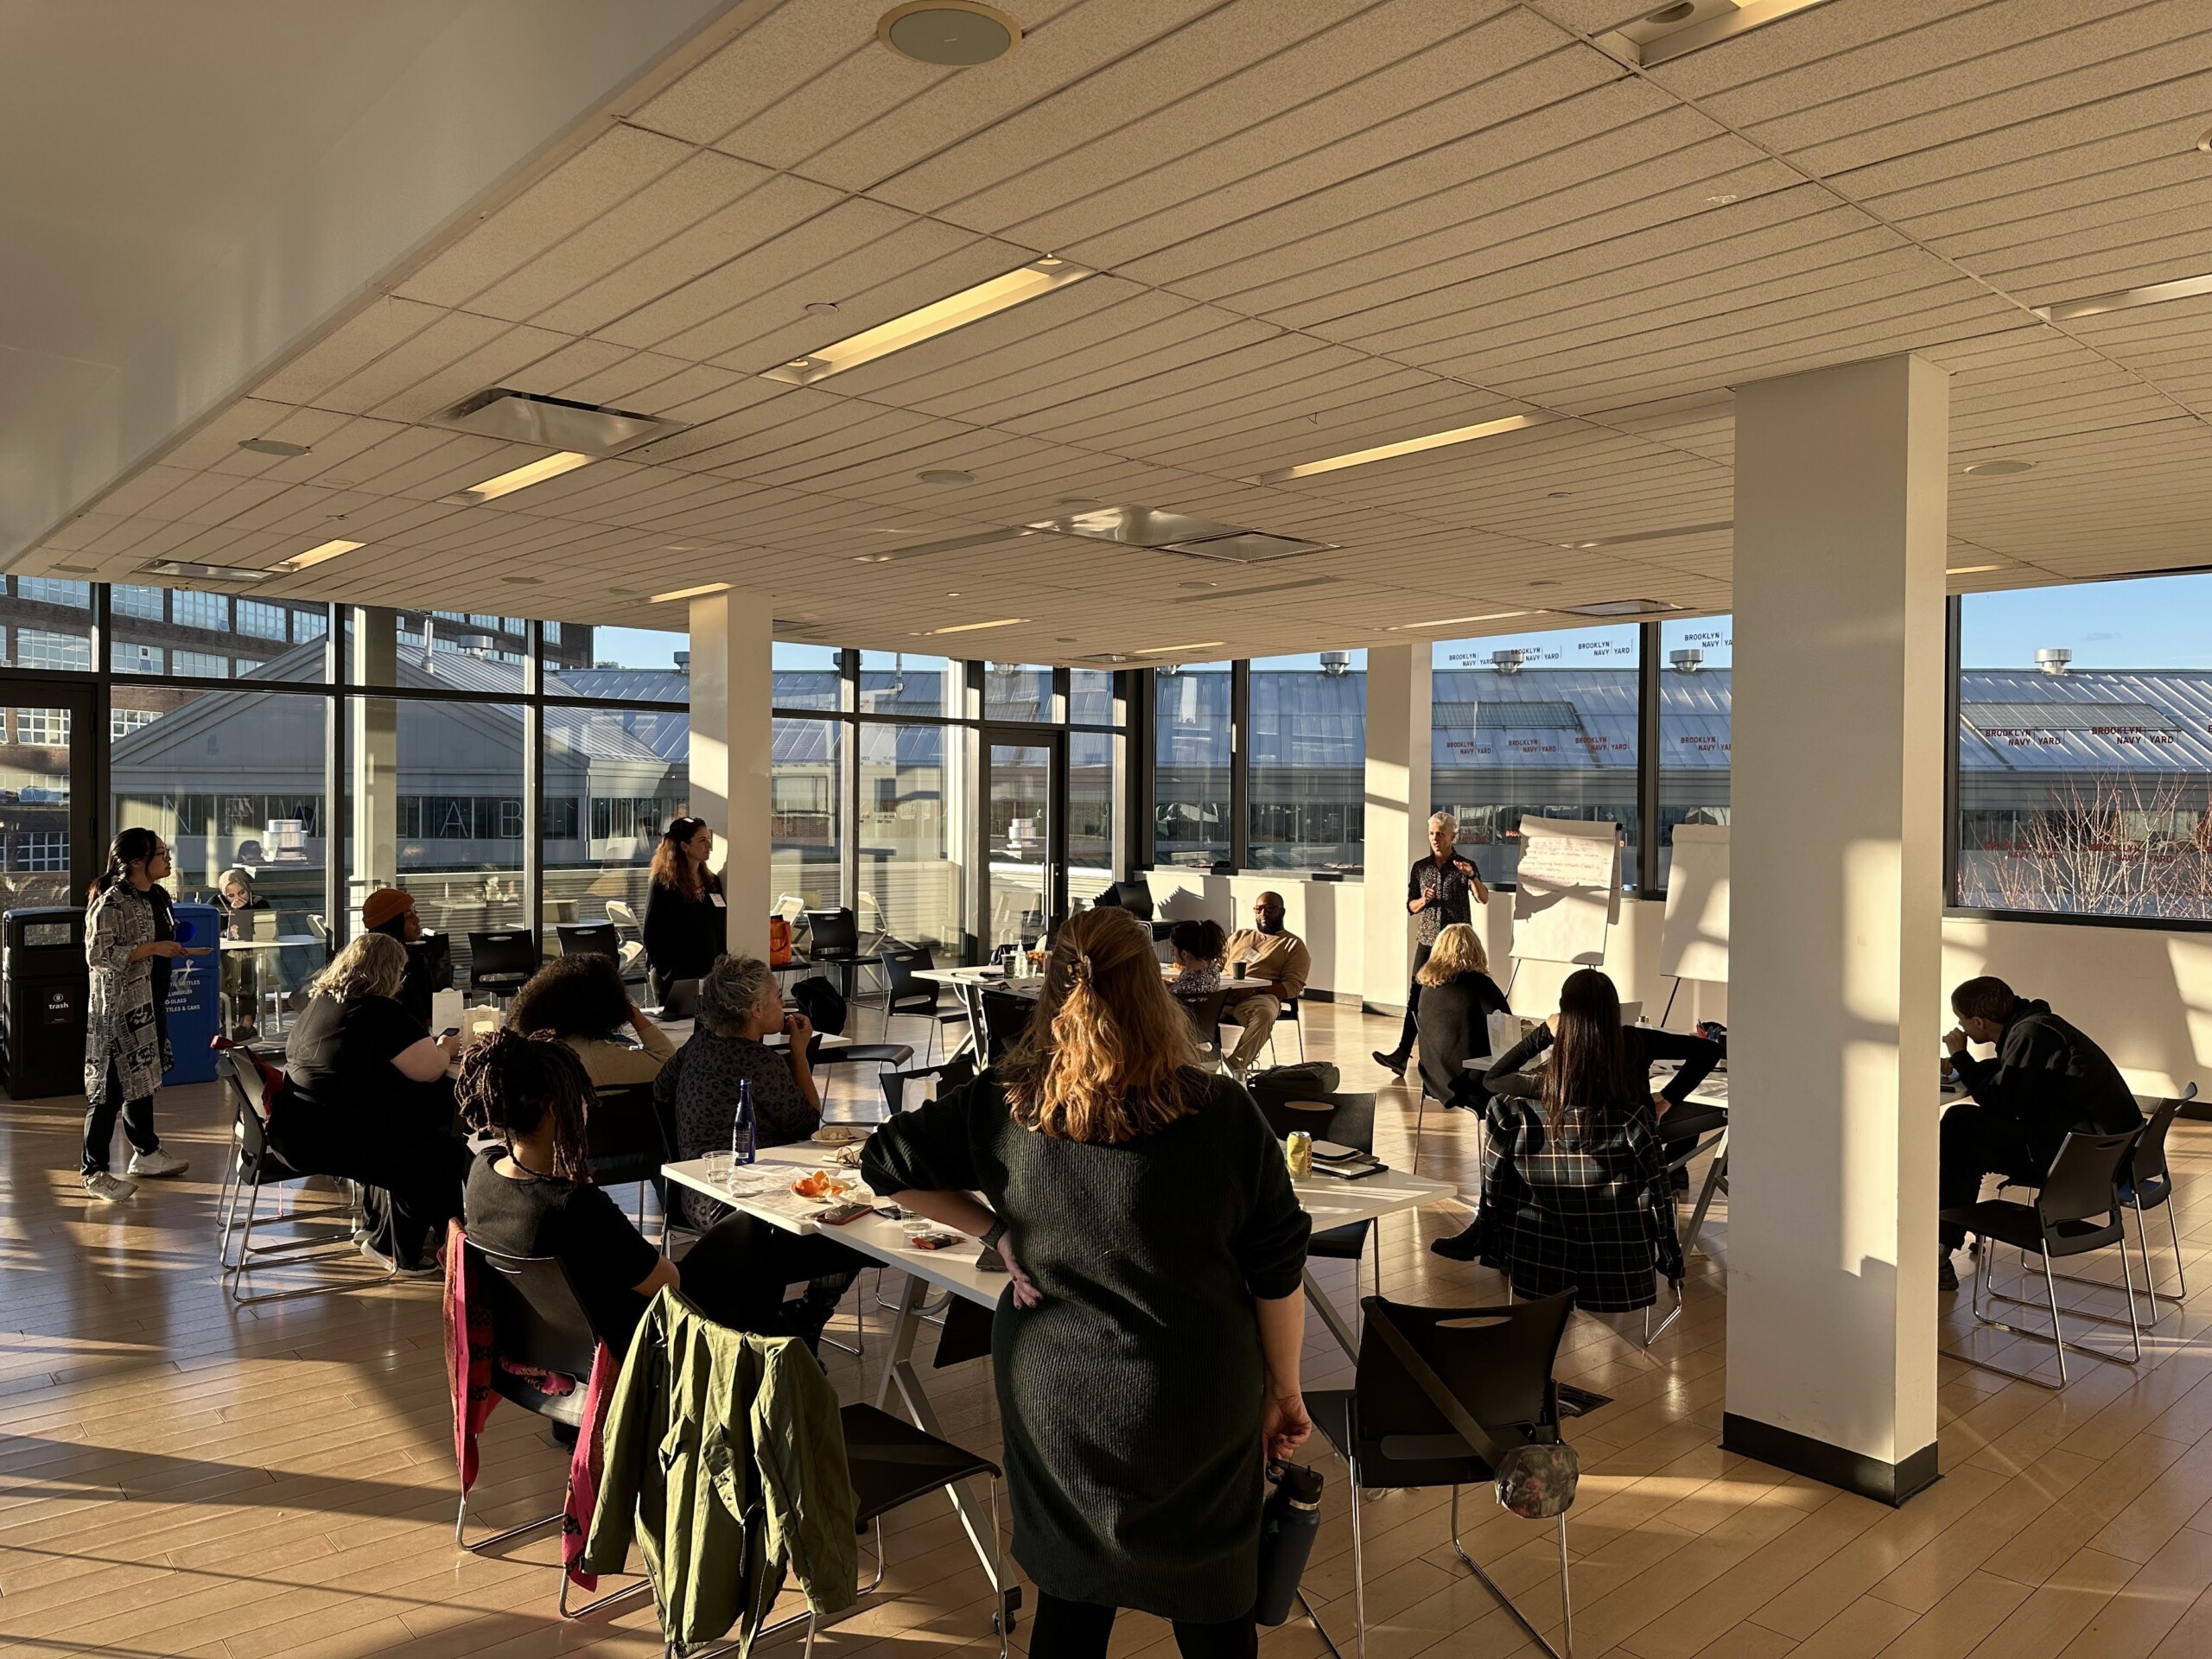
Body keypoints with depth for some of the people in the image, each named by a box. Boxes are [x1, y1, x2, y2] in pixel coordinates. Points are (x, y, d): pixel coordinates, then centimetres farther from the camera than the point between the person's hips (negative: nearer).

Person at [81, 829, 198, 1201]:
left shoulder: (158, 895, 9)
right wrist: (151, 949, -23)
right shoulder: (111, 902, -18)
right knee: (111, 1086, -2)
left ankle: (146, 1153, 30)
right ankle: (94, 1170, 7)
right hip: (118, 1006, -9)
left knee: (142, 1078, 18)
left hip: (150, 1001, 9)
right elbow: (98, 955, -22)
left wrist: (176, 949, 9)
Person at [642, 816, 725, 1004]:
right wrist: (666, 972, -13)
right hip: (674, 977, -5)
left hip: (708, 974, 5)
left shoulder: (713, 882, 8)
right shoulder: (663, 884, -7)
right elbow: (651, 934, -8)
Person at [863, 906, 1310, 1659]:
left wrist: (995, 1230, 3)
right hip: (1196, 1405, -2)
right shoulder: (1222, 1113, -16)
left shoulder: (1001, 1105, -11)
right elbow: (1277, 1270, -8)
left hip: (1051, 1397, 2)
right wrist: (1284, 1391, 6)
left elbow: (887, 1164, 1)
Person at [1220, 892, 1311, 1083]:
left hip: (1260, 997, -3)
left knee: (1264, 1014, -40)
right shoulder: (1240, 936, 31)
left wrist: (1254, 990, -16)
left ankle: (1234, 1067, -42)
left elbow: (1292, 986, 2)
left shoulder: (1294, 945, 15)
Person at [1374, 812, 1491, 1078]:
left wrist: (1472, 876, -28)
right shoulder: (1420, 867, 7)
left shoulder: (1464, 866, -1)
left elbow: (1484, 899, -13)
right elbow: (1410, 906, 10)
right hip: (1427, 941, 2)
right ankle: (1403, 1054, -8)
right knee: (1416, 997, -6)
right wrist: (1423, 901, -11)